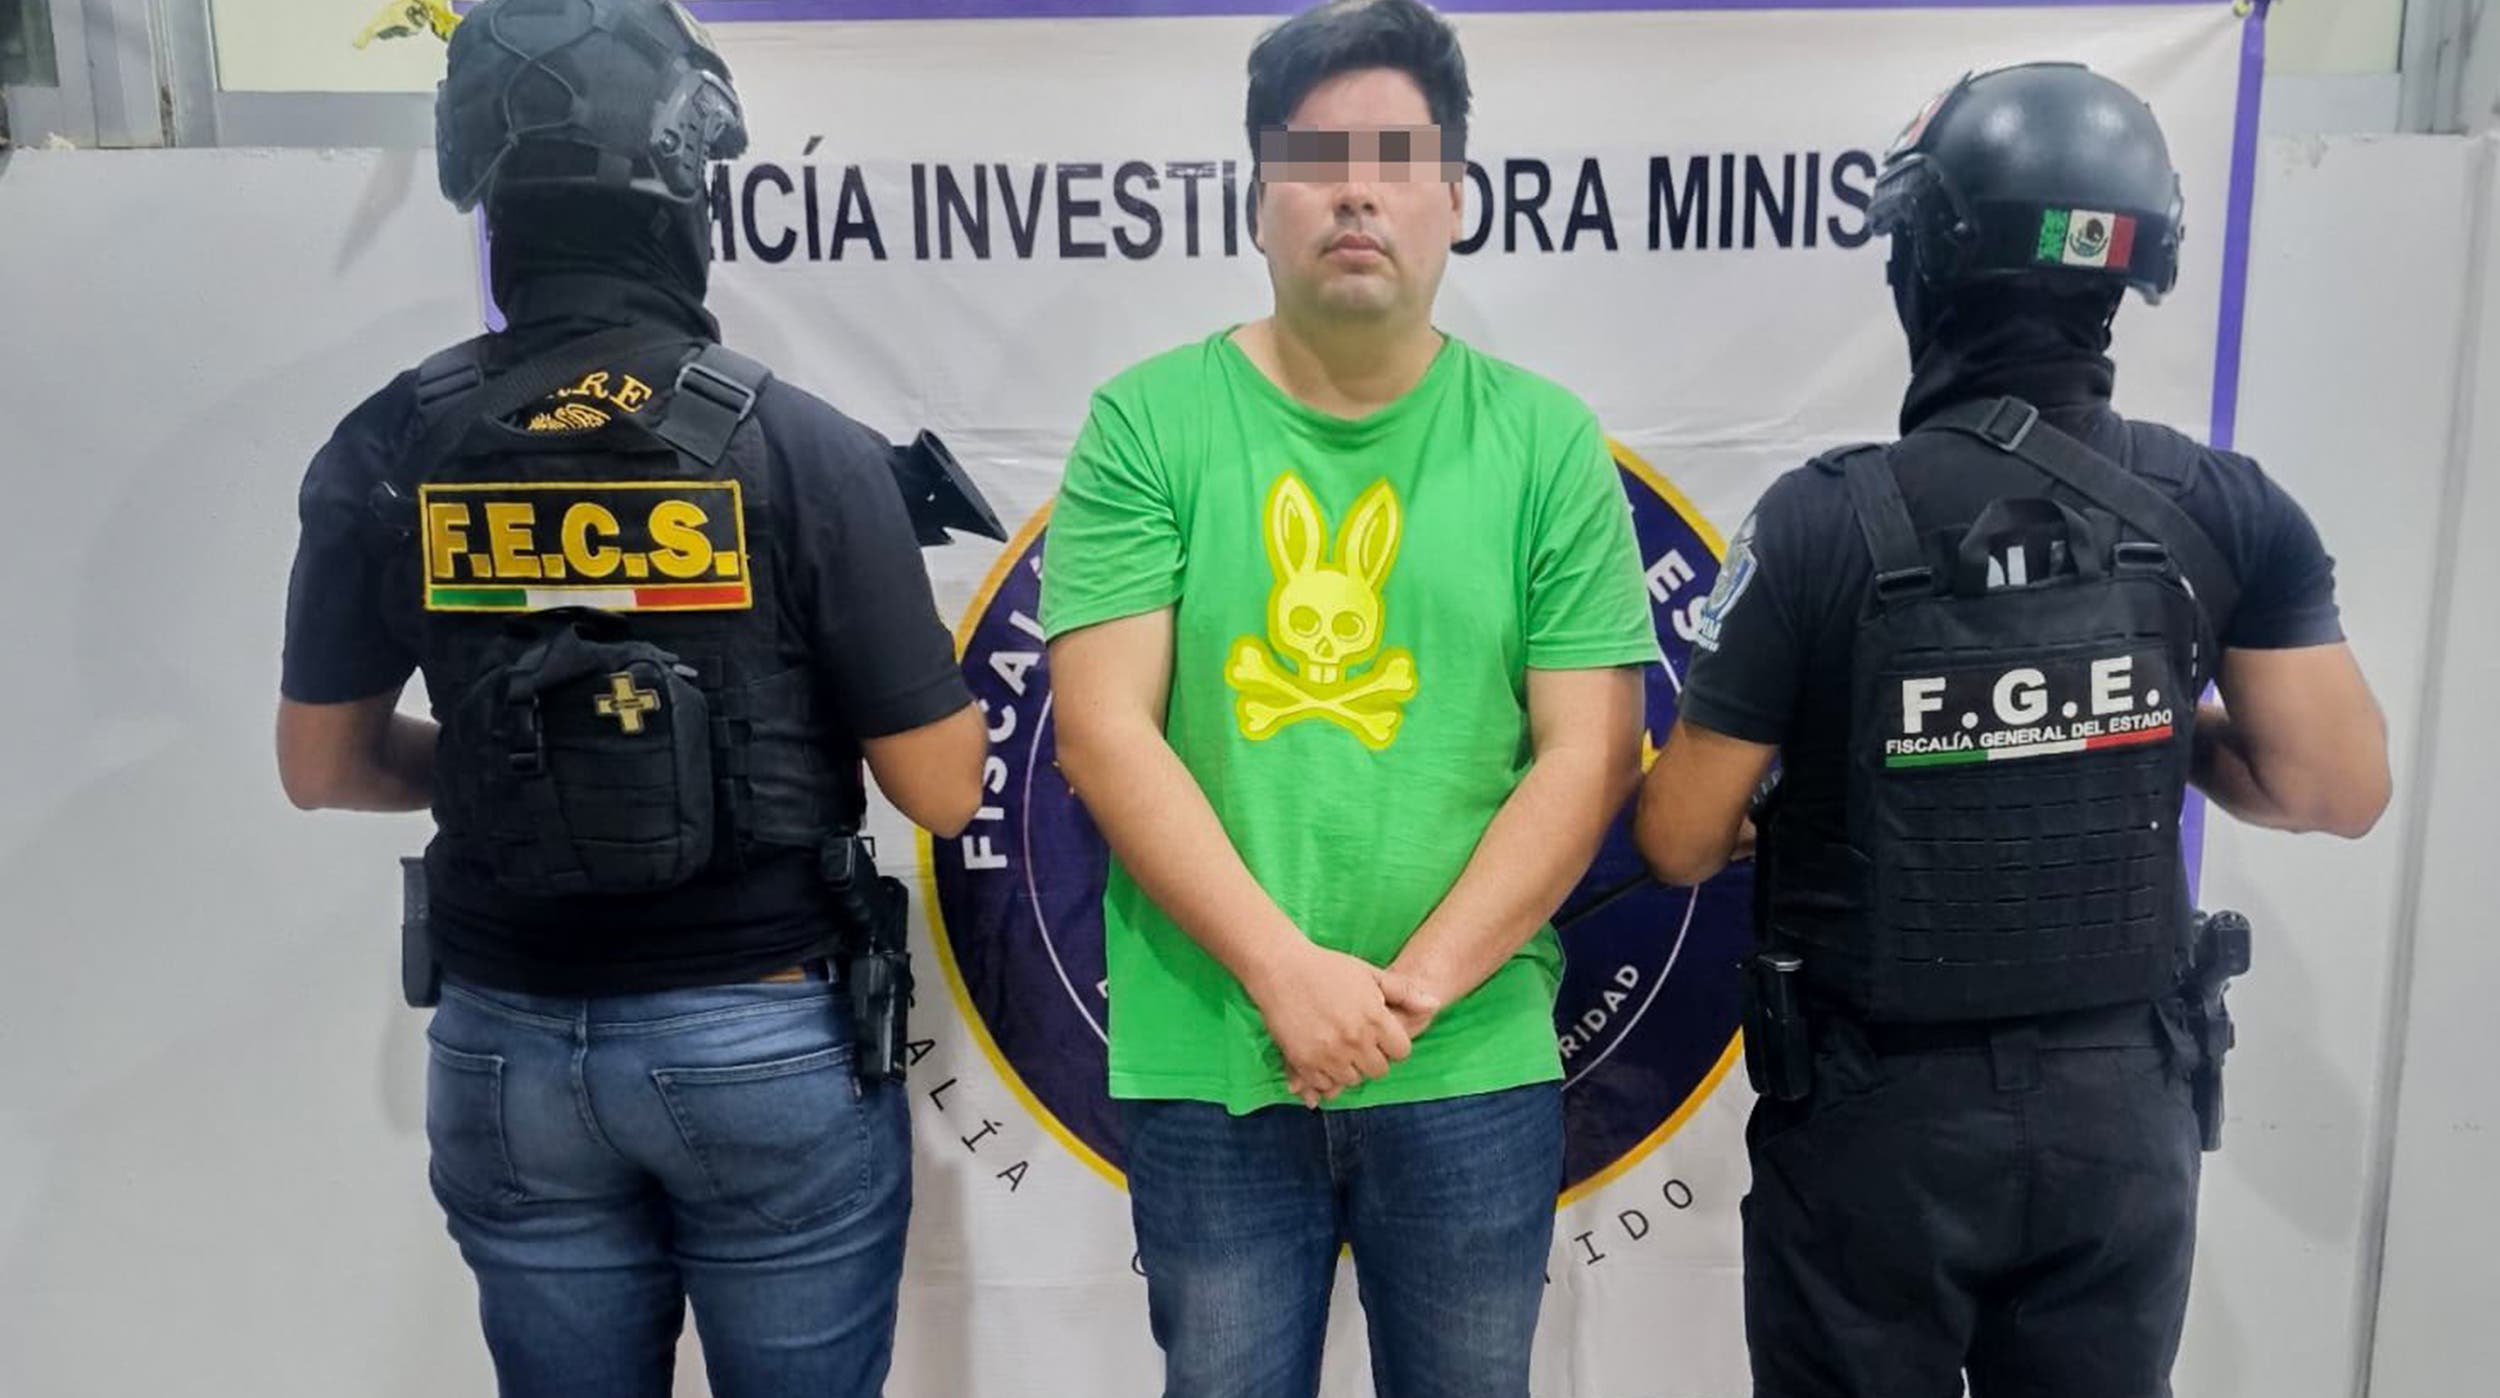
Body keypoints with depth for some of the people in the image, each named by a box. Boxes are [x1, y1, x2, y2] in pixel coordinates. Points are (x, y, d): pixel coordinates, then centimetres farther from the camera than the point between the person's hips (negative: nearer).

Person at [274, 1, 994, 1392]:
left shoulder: (384, 457, -5)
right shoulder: (803, 449, -15)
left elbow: (323, 767, 6)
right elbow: (941, 788, -12)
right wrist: (902, 567, 3)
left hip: (506, 1050, 4)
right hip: (769, 1044, -3)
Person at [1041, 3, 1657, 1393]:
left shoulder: (1548, 439, 0)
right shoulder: (1147, 422, -2)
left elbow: (1589, 757, -3)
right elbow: (1106, 733, -8)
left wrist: (1413, 988, -11)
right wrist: (1287, 972, -14)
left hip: (1475, 1069, 1)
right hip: (1205, 1066, 0)